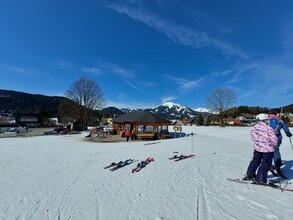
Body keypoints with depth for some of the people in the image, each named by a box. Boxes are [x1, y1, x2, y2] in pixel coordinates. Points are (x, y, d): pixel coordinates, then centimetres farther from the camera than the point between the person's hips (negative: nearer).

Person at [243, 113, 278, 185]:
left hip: (257, 148, 5)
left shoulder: (253, 128, -3)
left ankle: (249, 175, 27)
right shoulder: (269, 129, -18)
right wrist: (273, 144, 6)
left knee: (255, 161, 19)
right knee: (265, 164, 9)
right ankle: (260, 179, 13)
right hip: (268, 150, -5)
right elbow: (274, 140, -15)